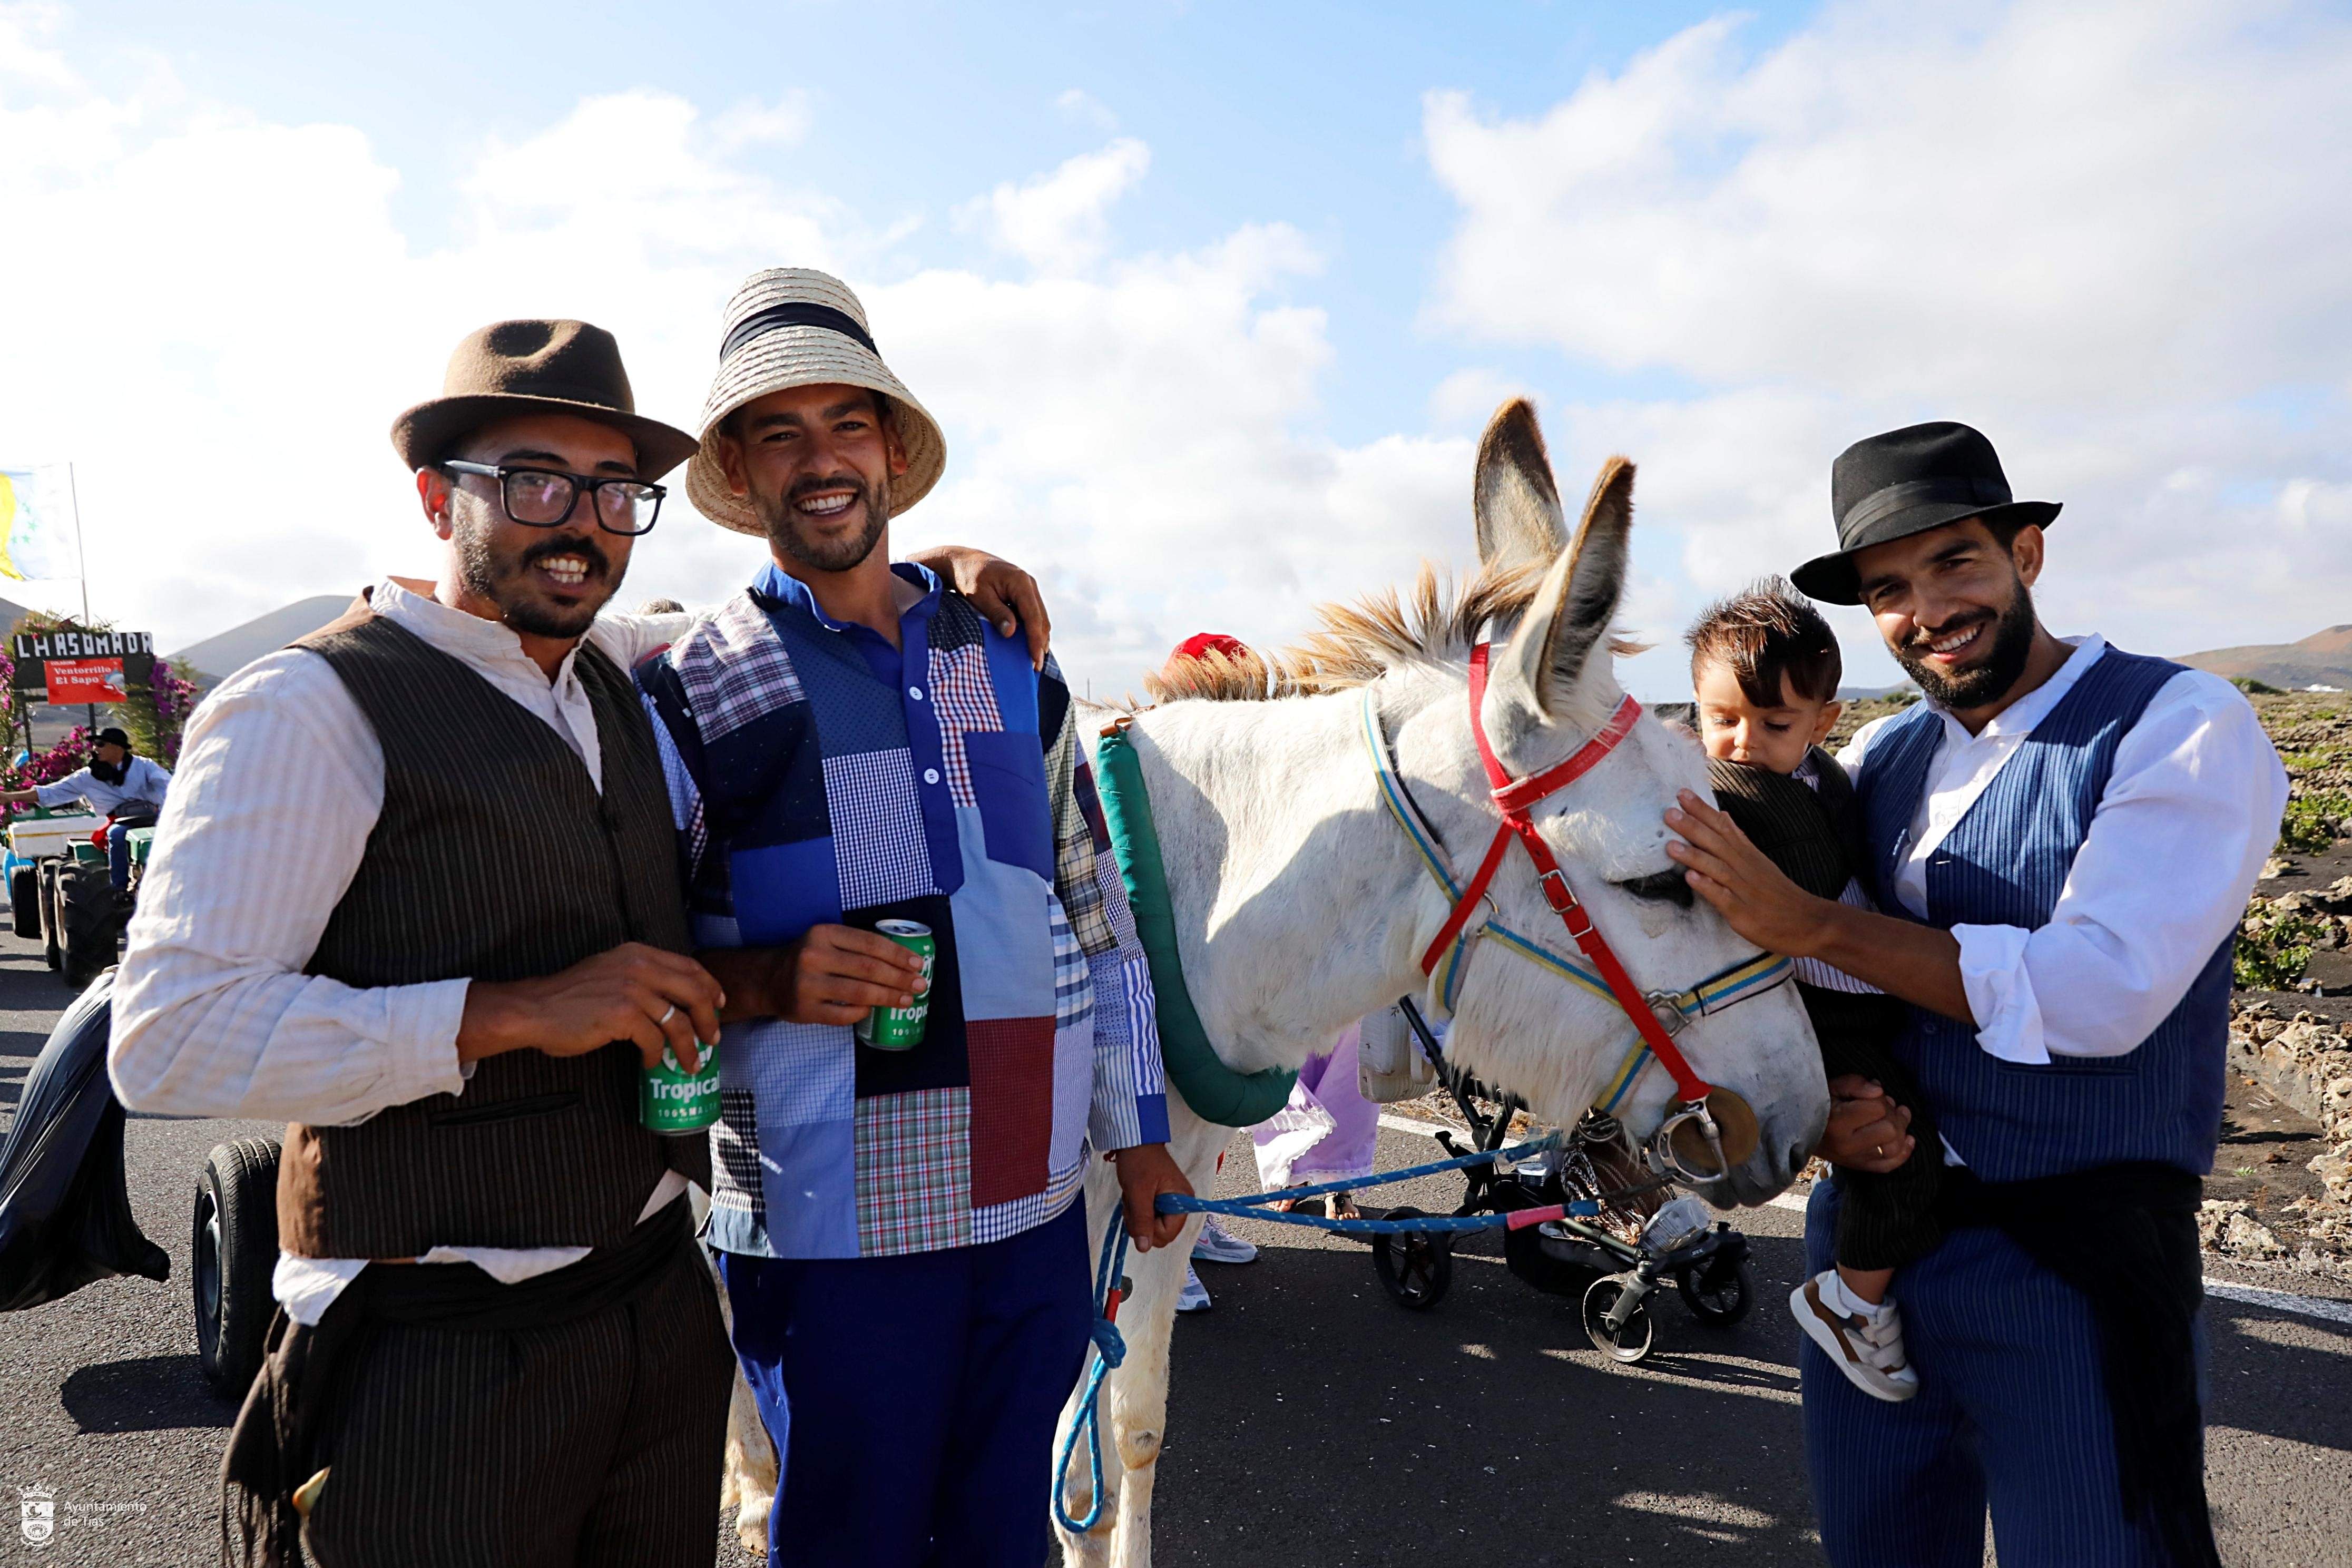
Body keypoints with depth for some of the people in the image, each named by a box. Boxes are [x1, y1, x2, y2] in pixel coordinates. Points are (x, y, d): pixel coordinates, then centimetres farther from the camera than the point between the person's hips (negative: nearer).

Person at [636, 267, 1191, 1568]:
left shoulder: (1009, 669, 7)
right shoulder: (689, 694, -4)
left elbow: (1098, 914, 12)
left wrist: (1138, 1129, 12)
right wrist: (761, 983, -22)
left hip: (1037, 1206, 4)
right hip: (831, 1230, -3)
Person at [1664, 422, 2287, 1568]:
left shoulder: (2179, 726, -11)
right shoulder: (1877, 760, 5)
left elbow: (2101, 991, -23)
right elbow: (1793, 975, 10)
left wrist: (1808, 920, -24)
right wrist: (1817, 1105, -11)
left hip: (2068, 1264, -5)